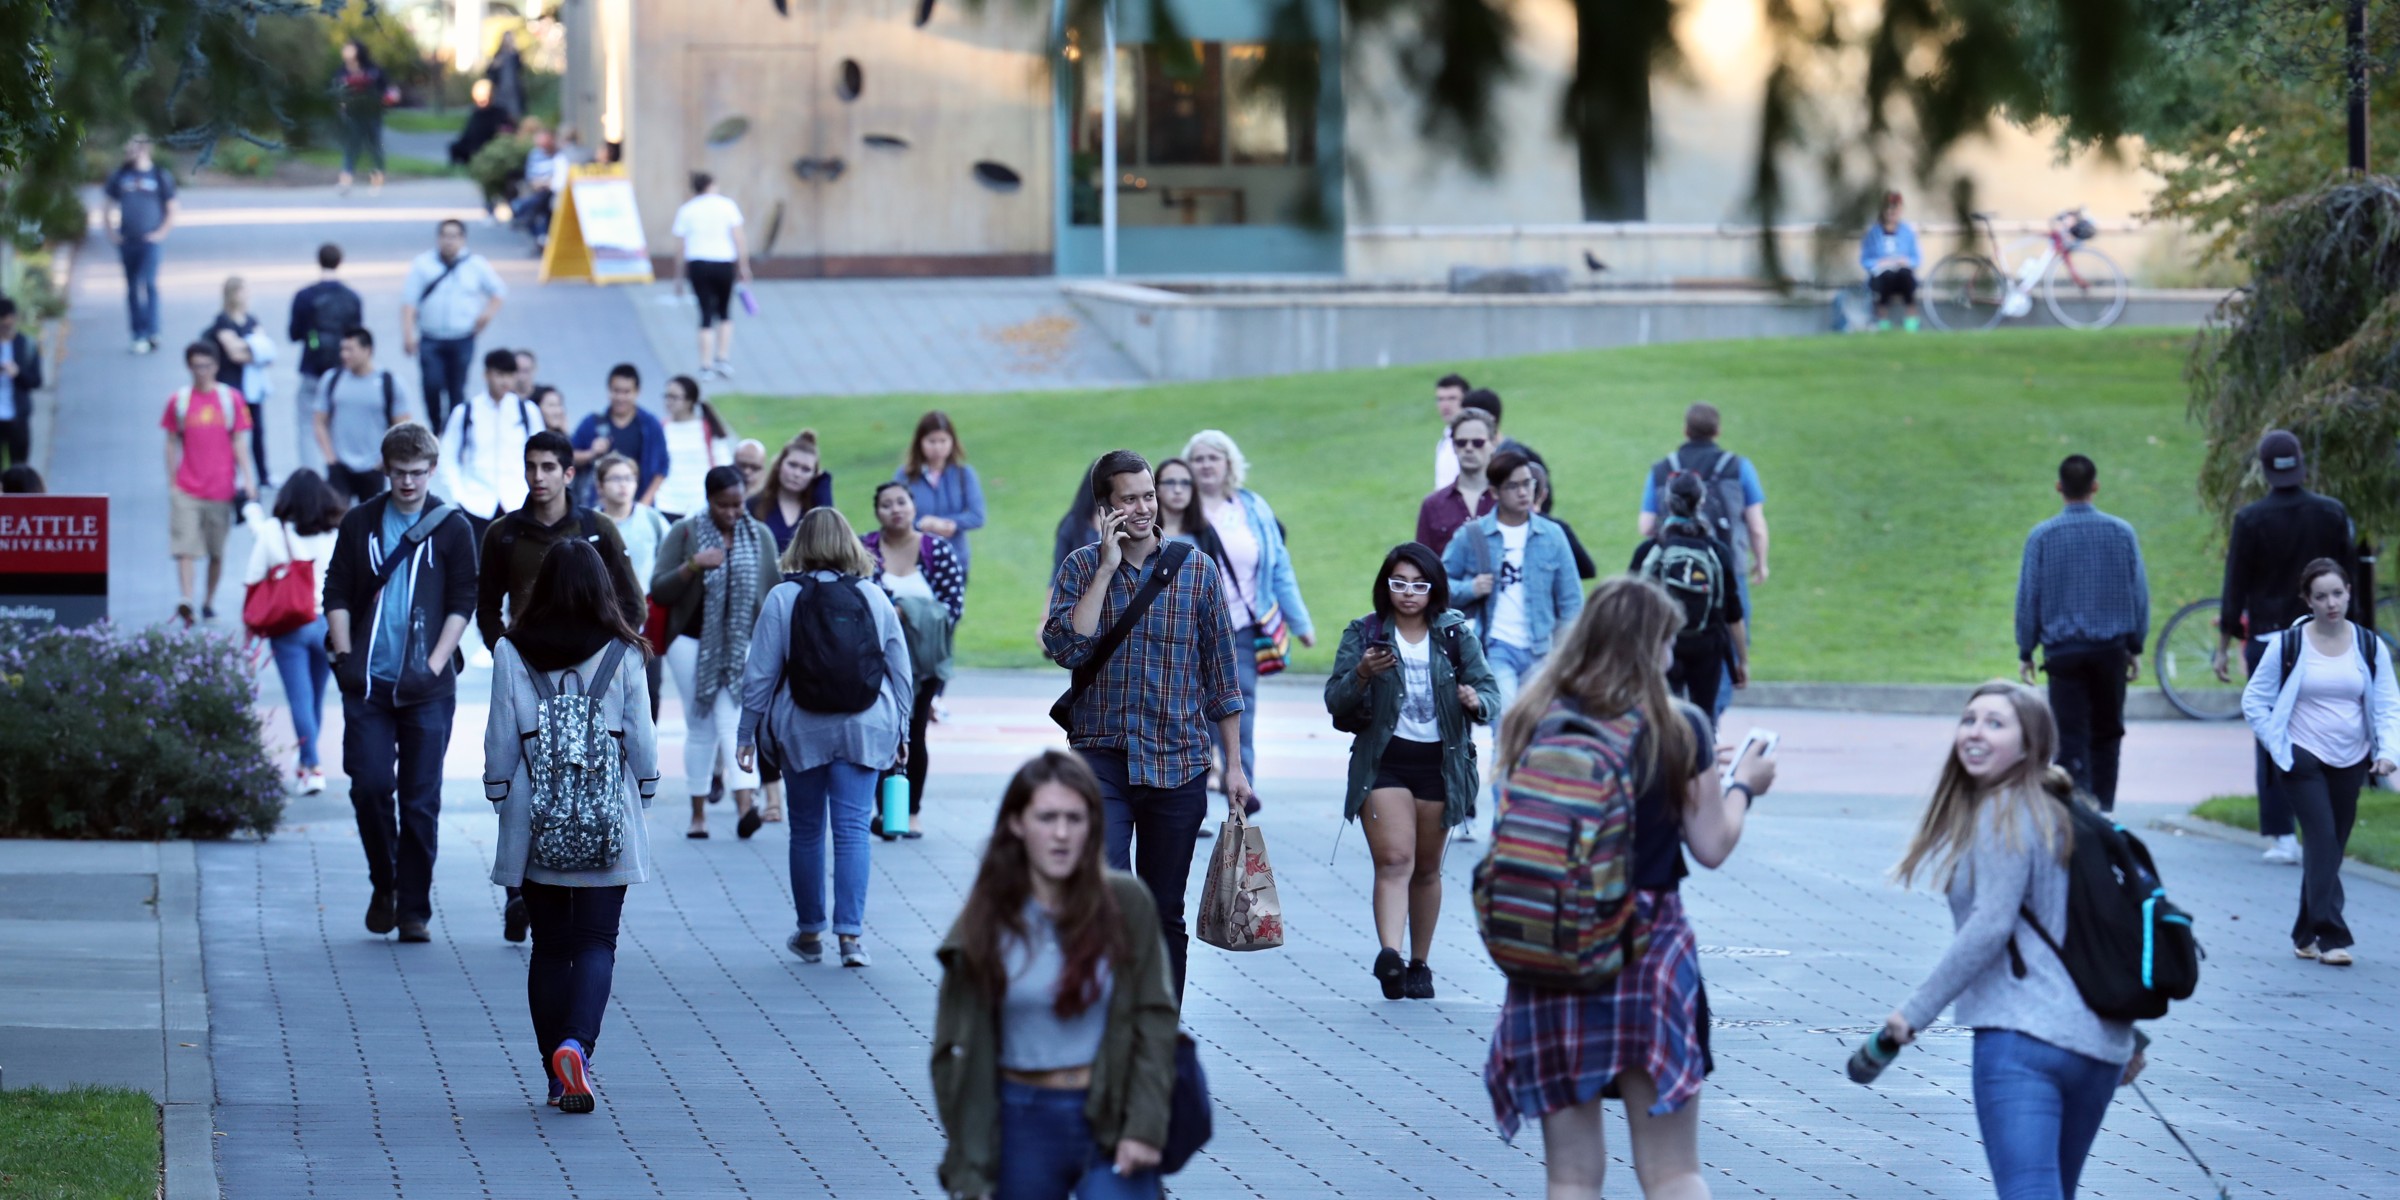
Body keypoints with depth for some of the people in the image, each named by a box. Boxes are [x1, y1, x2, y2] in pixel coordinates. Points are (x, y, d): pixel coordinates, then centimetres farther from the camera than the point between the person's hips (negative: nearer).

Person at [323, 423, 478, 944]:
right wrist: (344, 655, -3)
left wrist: (435, 664, -8)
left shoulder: (451, 527, 3)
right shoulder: (360, 523, 7)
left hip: (427, 686, -1)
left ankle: (414, 909, 6)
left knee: (421, 799, 0)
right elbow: (336, 593, 9)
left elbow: (463, 602, 2)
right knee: (370, 784, -7)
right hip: (367, 683, 1)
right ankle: (383, 886, 15)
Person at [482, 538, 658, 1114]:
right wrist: (641, 798, 14)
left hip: (535, 823, 1)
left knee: (550, 945, 11)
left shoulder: (513, 654, -3)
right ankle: (575, 1045, -22)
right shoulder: (622, 655, -4)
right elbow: (642, 741, 0)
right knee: (597, 941, 2)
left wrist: (502, 802, 11)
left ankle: (558, 1076, 12)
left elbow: (499, 742, 0)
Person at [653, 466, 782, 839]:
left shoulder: (759, 535, 6)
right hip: (692, 644, 0)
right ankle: (698, 812, 13)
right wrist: (692, 566, -19)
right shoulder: (684, 533, -1)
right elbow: (658, 591, -5)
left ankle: (745, 805, -29)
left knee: (737, 720, -15)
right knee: (700, 727, 3)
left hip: (743, 645, 0)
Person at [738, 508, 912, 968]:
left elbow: (759, 674, -3)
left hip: (802, 731, -1)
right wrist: (901, 732, 16)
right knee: (852, 829, -1)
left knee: (806, 831, 11)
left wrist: (747, 733, 6)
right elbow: (901, 672, 6)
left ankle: (810, 932, 21)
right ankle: (851, 933, -10)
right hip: (864, 730, 1)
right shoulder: (874, 597, 1)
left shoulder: (782, 598, -4)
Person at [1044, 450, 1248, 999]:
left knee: (1165, 912, 6)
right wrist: (1107, 567, -13)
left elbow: (1220, 673, 8)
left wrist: (1234, 764, 6)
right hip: (1101, 757, -1)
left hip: (1177, 766, 1)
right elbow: (1066, 648, -14)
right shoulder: (1081, 568, 3)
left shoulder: (1197, 571, 4)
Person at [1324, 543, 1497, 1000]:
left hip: (1440, 762, 2)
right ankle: (1389, 956, -31)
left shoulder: (1456, 635, 6)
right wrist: (1361, 675, -22)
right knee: (1394, 860, -17)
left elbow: (1490, 690, 2)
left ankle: (1420, 964, 21)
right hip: (1383, 760, -2)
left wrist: (1477, 700, -21)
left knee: (1427, 869, 10)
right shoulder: (1363, 634, 2)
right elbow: (1335, 702, -3)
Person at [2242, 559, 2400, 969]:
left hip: (2350, 762, 3)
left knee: (2331, 849, 8)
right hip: (2302, 761, -3)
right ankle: (2330, 937, -17)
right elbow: (2254, 701, 3)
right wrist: (2277, 746, -5)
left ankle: (2306, 935, 20)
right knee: (2323, 843, -15)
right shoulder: (2287, 645, -4)